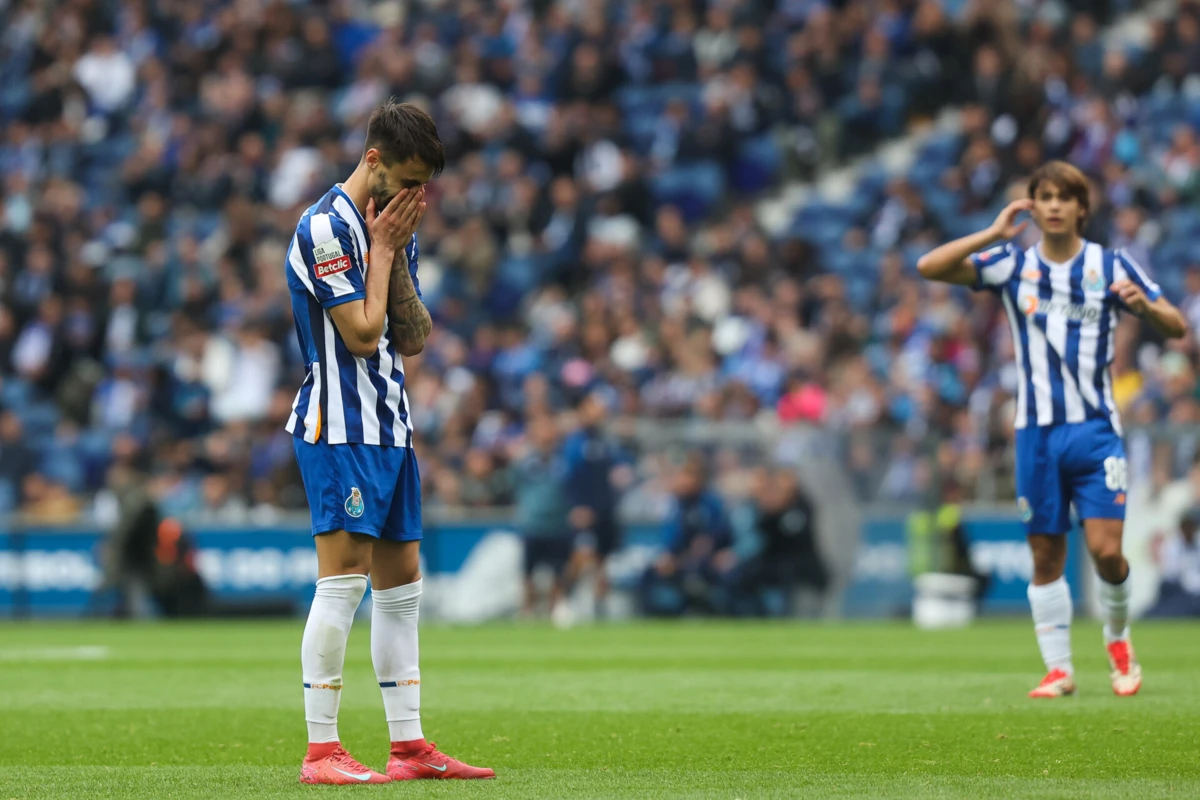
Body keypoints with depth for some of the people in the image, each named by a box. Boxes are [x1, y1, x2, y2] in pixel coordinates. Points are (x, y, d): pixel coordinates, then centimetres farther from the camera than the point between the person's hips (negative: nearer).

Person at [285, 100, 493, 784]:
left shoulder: (394, 229, 16)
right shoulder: (327, 227, -12)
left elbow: (414, 339, 12)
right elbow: (362, 333, -16)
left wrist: (395, 256, 1)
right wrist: (380, 250, -6)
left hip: (390, 429, 9)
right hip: (340, 429, -9)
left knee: (402, 585, 9)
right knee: (343, 579, -12)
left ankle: (410, 745, 12)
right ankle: (321, 751, -12)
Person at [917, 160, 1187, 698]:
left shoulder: (1111, 265, 2)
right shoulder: (1013, 265, 4)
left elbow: (1176, 328, 3)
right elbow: (929, 268, -5)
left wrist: (1145, 305, -19)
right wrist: (993, 234, -12)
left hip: (1094, 427, -1)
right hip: (1037, 431, 1)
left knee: (1105, 549, -10)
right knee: (1046, 554, 2)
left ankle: (1118, 638, 16)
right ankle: (1059, 668, 10)